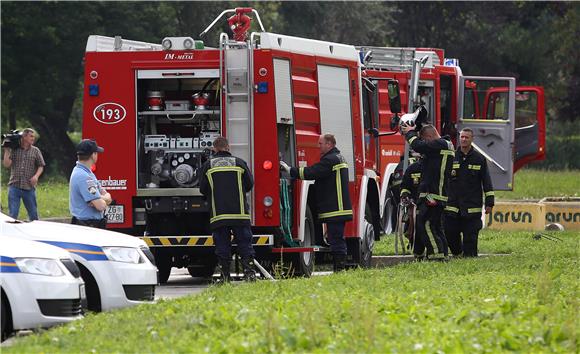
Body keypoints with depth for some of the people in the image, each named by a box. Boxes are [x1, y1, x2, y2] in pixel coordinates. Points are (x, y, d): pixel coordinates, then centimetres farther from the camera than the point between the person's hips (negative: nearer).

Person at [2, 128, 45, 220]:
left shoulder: (35, 151, 6)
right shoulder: (13, 150, 2)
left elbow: (41, 166, 7)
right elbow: (6, 164, -3)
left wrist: (36, 176, -11)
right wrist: (6, 150, -7)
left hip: (29, 188, 1)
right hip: (14, 186, -1)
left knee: (33, 214, 8)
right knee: (12, 214, -1)